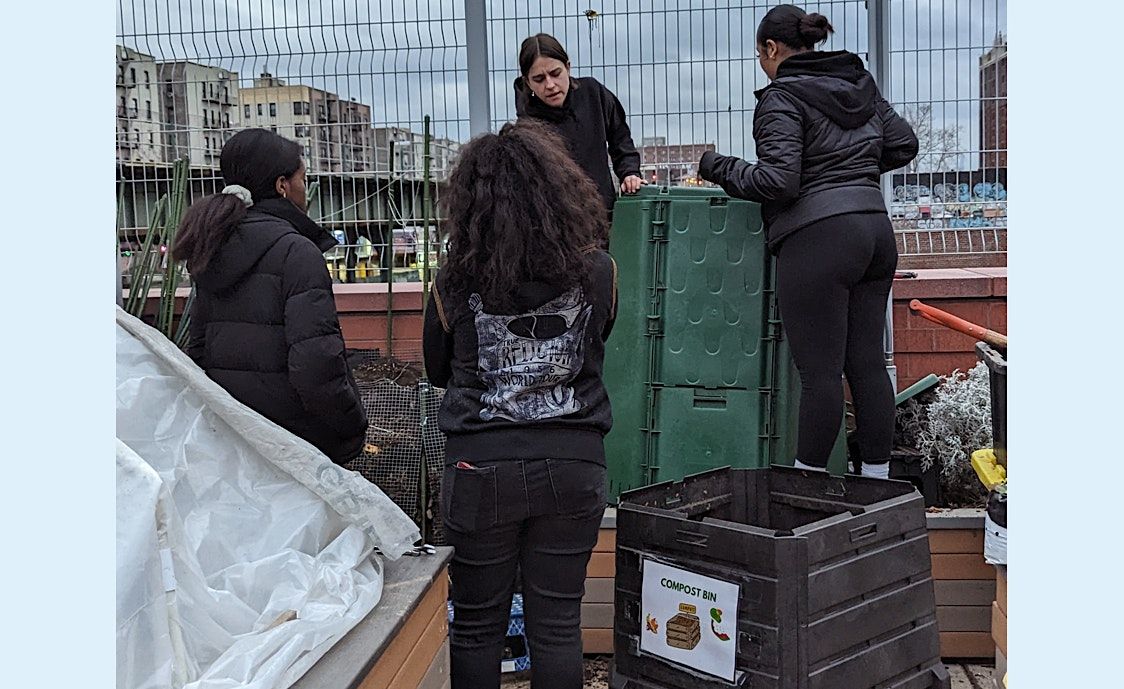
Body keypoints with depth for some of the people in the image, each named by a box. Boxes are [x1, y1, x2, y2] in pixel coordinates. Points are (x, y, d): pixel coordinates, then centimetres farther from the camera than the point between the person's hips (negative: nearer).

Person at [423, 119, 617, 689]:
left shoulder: (454, 283, -9)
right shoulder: (598, 273, -6)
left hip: (480, 468, -1)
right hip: (573, 466, 1)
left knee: (476, 625, 13)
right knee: (557, 624, 12)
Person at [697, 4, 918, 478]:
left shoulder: (782, 97, -7)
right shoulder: (861, 84, 16)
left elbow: (777, 182, -15)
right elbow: (903, 145, 20)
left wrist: (719, 168, -1)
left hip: (819, 238, -8)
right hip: (876, 229, 8)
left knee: (820, 370, -3)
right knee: (868, 363, 10)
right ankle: (877, 481, 17)